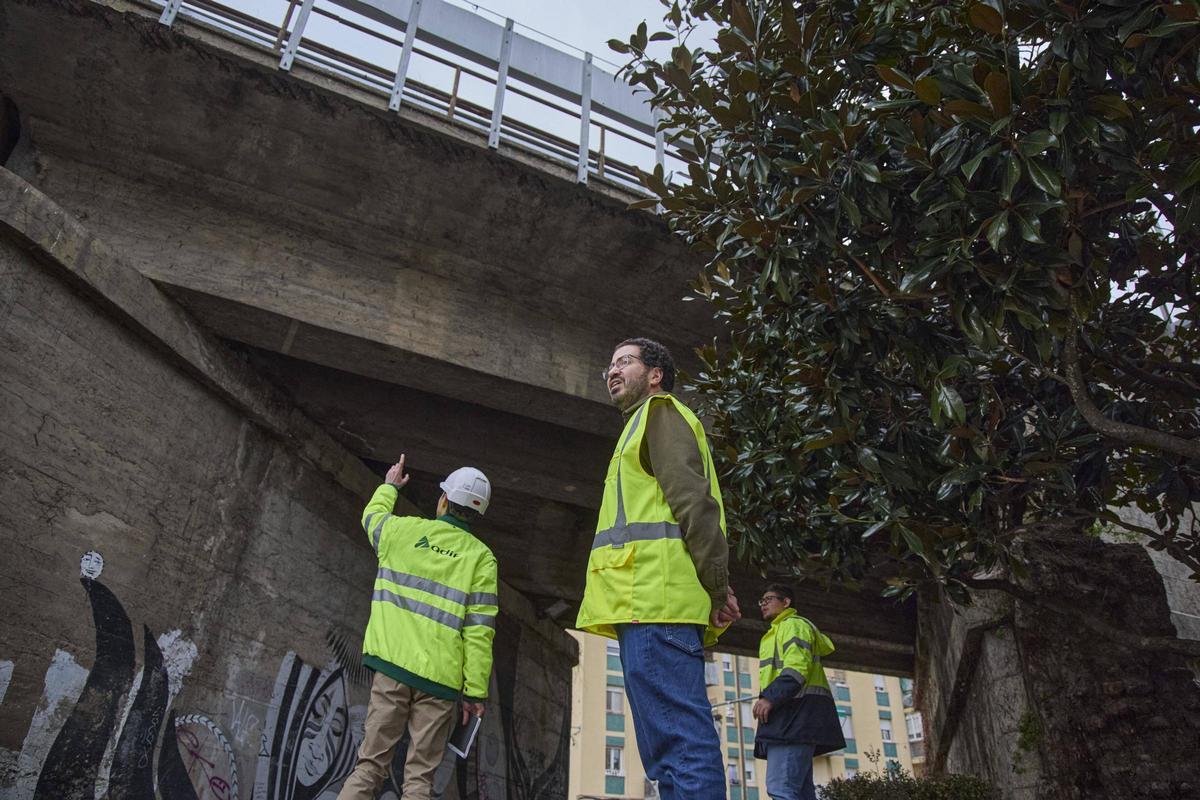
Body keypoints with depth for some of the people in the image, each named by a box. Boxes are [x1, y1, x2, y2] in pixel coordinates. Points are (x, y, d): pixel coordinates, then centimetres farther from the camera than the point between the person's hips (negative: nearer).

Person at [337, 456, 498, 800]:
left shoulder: (403, 530, 5)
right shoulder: (481, 557, 0)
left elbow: (372, 516, 29)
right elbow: (479, 631, -6)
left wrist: (389, 487, 47)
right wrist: (475, 691, -2)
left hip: (393, 662, 2)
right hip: (440, 675, -1)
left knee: (370, 764, 7)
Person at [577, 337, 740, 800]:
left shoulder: (660, 411, 5)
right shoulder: (645, 424, 33)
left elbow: (691, 497, -10)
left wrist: (717, 584, -17)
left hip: (653, 594, -10)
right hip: (649, 603, 10)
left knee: (678, 742, -15)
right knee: (674, 744, 9)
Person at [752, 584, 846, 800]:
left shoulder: (794, 624, 2)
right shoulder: (777, 631, 32)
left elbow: (797, 667, -15)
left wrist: (770, 697, -23)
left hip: (796, 712, -11)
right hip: (791, 716, 11)